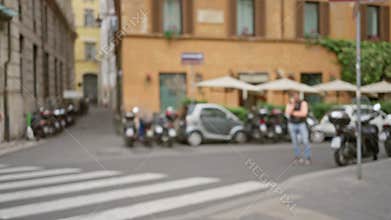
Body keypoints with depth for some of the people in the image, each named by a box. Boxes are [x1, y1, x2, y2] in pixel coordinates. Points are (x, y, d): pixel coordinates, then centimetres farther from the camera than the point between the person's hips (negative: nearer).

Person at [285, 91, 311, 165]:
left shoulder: (303, 103, -6)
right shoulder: (289, 104, 1)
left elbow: (304, 113, -18)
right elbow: (287, 114, -14)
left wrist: (293, 113, -11)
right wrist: (292, 104, -20)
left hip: (302, 124, -2)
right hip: (292, 125, 3)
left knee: (305, 141, -9)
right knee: (295, 142, 6)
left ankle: (308, 158, -4)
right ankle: (297, 157, 15)